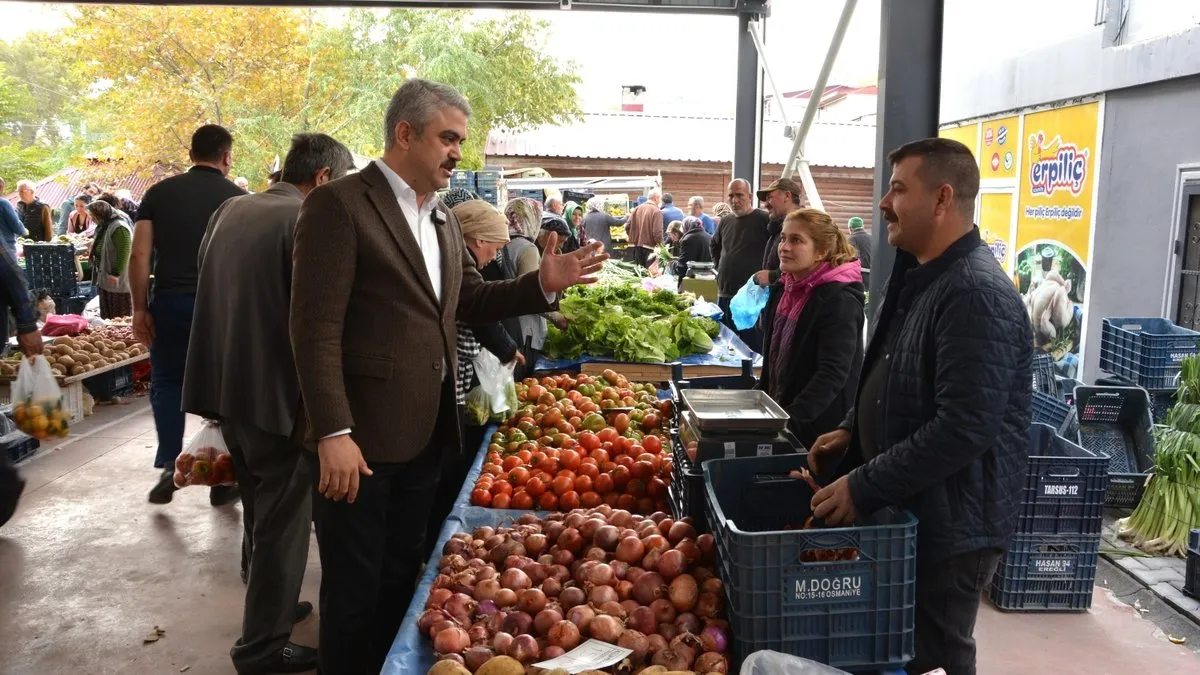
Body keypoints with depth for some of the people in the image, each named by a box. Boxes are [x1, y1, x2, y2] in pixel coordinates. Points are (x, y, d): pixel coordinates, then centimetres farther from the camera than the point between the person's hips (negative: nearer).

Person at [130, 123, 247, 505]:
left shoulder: (159, 192, 4)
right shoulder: (239, 198, 0)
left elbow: (139, 254, -1)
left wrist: (139, 308, 3)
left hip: (170, 301, 1)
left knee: (167, 383, 16)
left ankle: (169, 466, 7)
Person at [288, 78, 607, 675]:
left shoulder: (442, 217, 13)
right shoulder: (340, 205, -13)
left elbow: (469, 300, 18)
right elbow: (315, 328, -18)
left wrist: (542, 284, 3)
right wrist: (333, 434, -23)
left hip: (424, 435, 8)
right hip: (358, 441, -8)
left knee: (401, 578, 20)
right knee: (355, 588, 7)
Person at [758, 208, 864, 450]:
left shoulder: (838, 300, -18)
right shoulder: (783, 289, 6)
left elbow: (833, 374, -24)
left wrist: (790, 420, -31)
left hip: (819, 429, -7)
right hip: (777, 413, 7)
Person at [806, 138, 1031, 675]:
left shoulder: (977, 293, -23)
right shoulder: (919, 276, 10)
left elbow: (964, 429, -30)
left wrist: (863, 487, -24)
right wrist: (852, 431, 8)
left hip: (948, 527, -10)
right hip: (905, 511, 10)